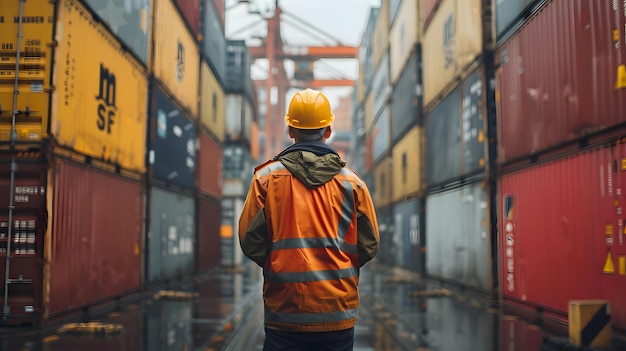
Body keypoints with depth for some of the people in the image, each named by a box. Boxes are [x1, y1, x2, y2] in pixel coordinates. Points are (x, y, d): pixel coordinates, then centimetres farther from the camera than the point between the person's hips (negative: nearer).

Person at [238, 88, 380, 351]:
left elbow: (250, 241, -3)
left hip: (284, 312, -1)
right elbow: (369, 245, 3)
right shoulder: (352, 182, 1)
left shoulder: (266, 177, -3)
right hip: (338, 314, 1)